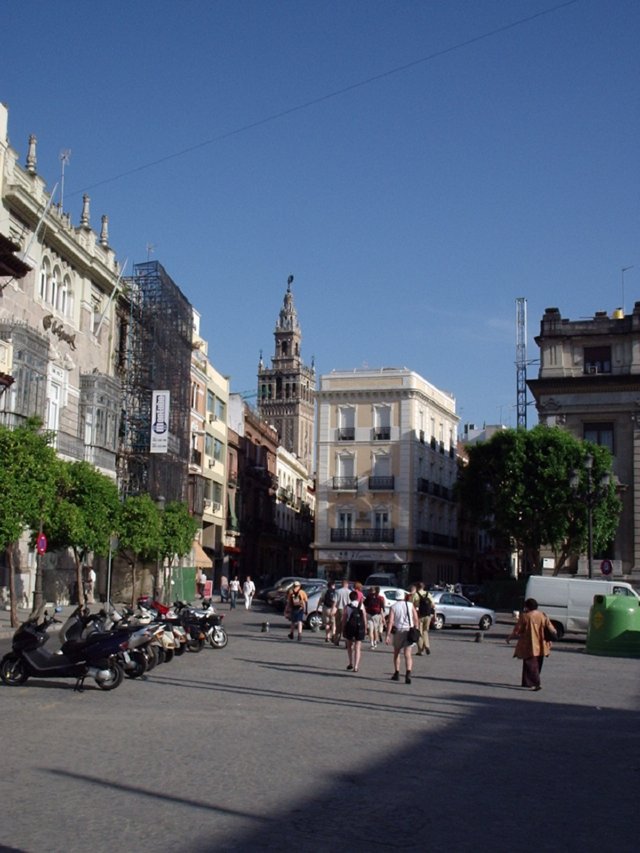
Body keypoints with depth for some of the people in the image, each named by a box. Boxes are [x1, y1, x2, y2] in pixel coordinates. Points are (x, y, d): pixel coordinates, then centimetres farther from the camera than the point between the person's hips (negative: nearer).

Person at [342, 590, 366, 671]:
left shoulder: (347, 607, -3)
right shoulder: (361, 605, -1)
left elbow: (344, 619, -2)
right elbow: (364, 617, -1)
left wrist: (343, 629, 5)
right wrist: (365, 627, 9)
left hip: (349, 628, 0)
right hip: (359, 628, 0)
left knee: (349, 646, 21)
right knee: (357, 648, 3)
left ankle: (351, 663, 22)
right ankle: (356, 666, -5)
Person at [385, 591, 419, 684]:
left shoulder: (393, 607, 0)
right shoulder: (410, 605, 3)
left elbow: (390, 622, -8)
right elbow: (416, 619, -2)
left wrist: (387, 635, -9)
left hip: (398, 631, 0)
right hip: (409, 631, 0)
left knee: (396, 653, 19)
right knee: (407, 654, -3)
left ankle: (397, 674, 24)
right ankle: (408, 674, -22)